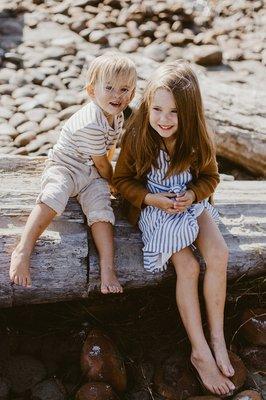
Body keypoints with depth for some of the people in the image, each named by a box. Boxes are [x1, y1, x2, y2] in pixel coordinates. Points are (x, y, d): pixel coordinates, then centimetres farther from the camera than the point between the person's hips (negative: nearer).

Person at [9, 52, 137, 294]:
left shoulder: (117, 115, 3)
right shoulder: (90, 124, -26)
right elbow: (102, 164, -13)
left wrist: (107, 172, 30)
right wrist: (110, 179, 5)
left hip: (92, 174, 7)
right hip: (63, 167, -7)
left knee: (101, 208, -17)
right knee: (54, 195, -35)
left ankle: (107, 268, -26)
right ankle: (22, 251, -38)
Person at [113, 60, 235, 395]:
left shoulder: (197, 138, -11)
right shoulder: (137, 137, -17)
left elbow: (210, 177, 3)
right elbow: (121, 179, -5)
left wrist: (192, 195, -18)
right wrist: (152, 199, -20)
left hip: (191, 203, 3)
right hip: (153, 208, -2)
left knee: (218, 255, -23)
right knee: (188, 267, -21)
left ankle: (217, 338, -9)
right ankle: (201, 353, -10)